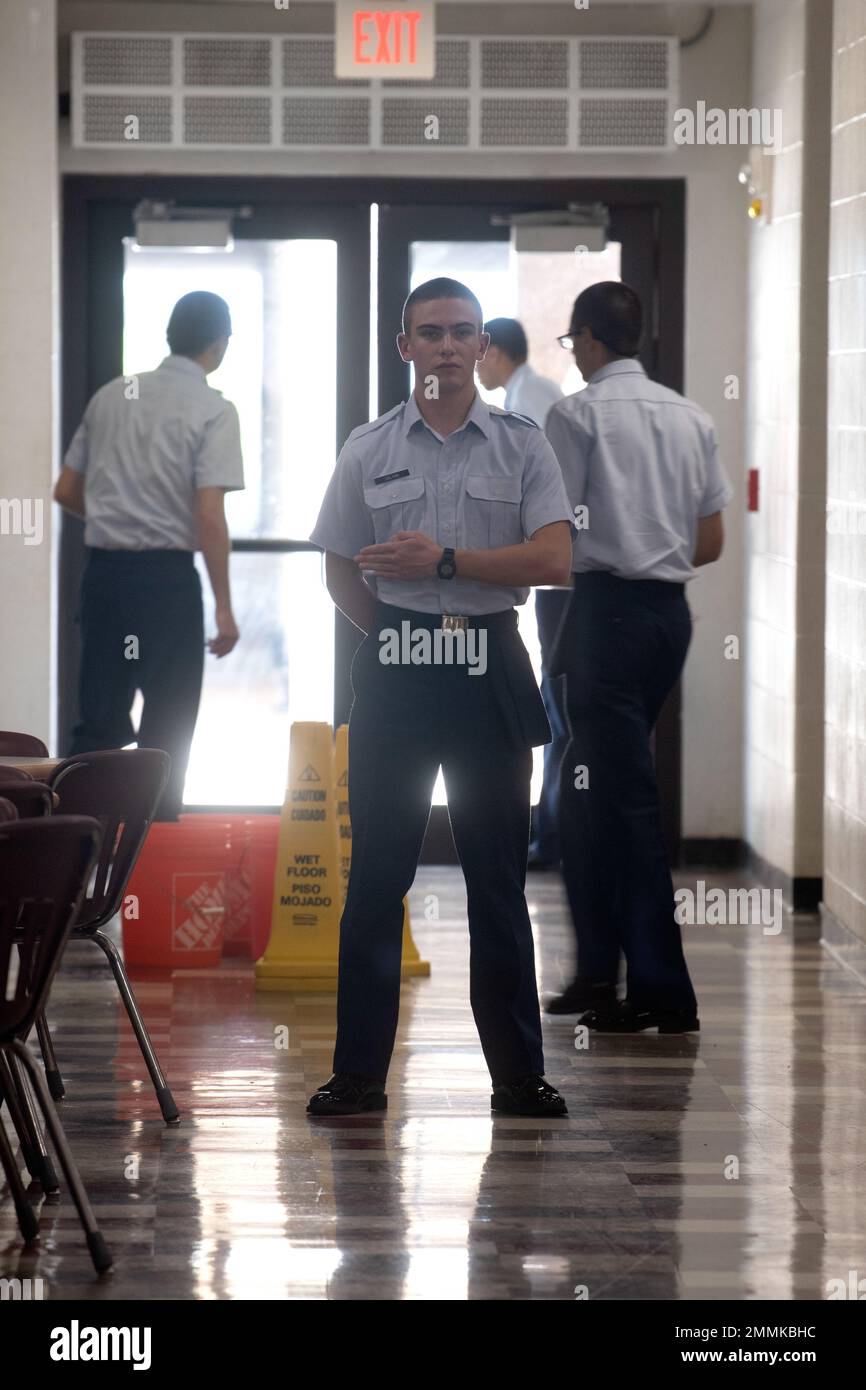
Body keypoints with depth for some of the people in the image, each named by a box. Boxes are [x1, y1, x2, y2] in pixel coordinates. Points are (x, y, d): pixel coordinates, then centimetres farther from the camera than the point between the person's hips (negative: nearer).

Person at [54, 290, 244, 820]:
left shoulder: (111, 395, 8)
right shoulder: (213, 410, -8)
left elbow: (66, 492, 13)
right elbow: (210, 516, -14)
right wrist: (224, 608, -9)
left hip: (103, 570, 5)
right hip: (167, 575, -5)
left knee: (98, 721, 8)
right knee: (168, 726, 6)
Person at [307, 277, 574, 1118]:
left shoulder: (522, 448, 3)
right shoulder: (370, 450, 7)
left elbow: (554, 559, -9)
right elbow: (342, 574, 10)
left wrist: (445, 560, -14)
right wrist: (402, 638, 1)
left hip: (489, 671, 0)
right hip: (392, 672, 1)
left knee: (497, 876, 4)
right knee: (376, 875, 0)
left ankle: (518, 1073, 9)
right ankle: (359, 1071, 5)